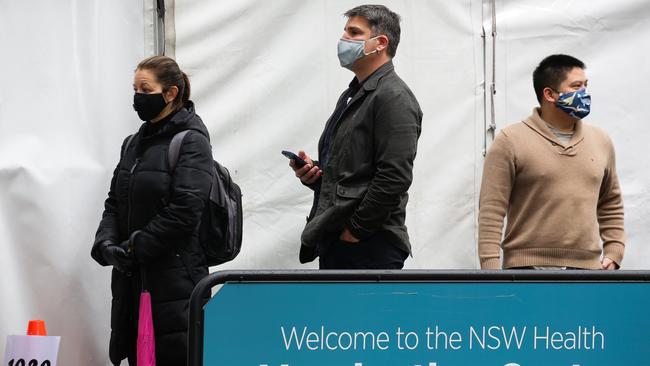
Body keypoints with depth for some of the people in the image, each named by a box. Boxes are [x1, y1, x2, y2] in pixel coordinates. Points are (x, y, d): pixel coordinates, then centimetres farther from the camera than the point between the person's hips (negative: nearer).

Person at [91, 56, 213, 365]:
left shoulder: (191, 142, -7)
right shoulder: (133, 144, 16)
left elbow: (184, 212, -16)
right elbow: (114, 203, 16)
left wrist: (133, 248, -14)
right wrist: (106, 243, -3)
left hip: (174, 280, -7)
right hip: (131, 281, 7)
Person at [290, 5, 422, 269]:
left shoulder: (393, 98, -10)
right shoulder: (351, 96, 21)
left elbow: (394, 177, -19)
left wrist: (355, 229, -16)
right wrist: (312, 173, 8)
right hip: (333, 244, 9)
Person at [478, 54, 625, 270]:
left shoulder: (600, 142, 13)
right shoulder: (511, 142, -3)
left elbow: (610, 205, 24)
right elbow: (491, 212, -7)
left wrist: (613, 253, 12)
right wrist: (490, 269, -14)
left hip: (587, 269, 5)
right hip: (529, 270, -5)